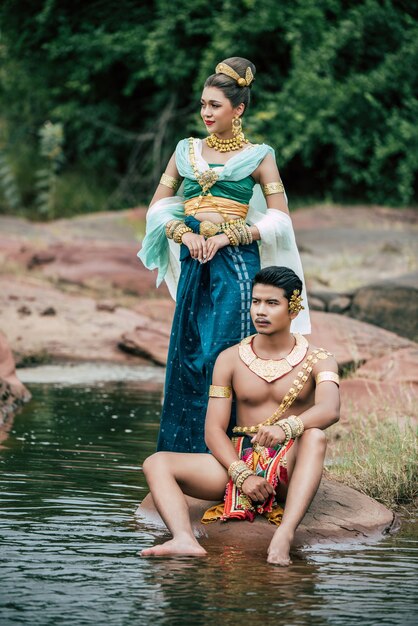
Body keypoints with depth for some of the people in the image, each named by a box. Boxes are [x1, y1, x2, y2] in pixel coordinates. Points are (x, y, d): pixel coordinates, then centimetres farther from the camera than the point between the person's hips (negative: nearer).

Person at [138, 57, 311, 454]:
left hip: (235, 262, -4)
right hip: (193, 262, 4)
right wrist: (185, 234, -6)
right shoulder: (186, 152, 12)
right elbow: (158, 208, 14)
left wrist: (226, 236, -12)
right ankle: (184, 449, 8)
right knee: (187, 352, 2)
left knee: (224, 352, -8)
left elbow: (279, 220, -2)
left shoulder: (258, 157, 2)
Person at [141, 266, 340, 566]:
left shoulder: (317, 360, 1)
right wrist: (242, 475, -17)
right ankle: (184, 540, -45)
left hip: (289, 468, -3)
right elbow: (214, 430, 2)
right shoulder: (230, 359, 8)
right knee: (157, 464, -16)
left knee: (315, 436, -37)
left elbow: (329, 409, -20)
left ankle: (284, 536, -54)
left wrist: (287, 427, -41)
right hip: (239, 462, 3)